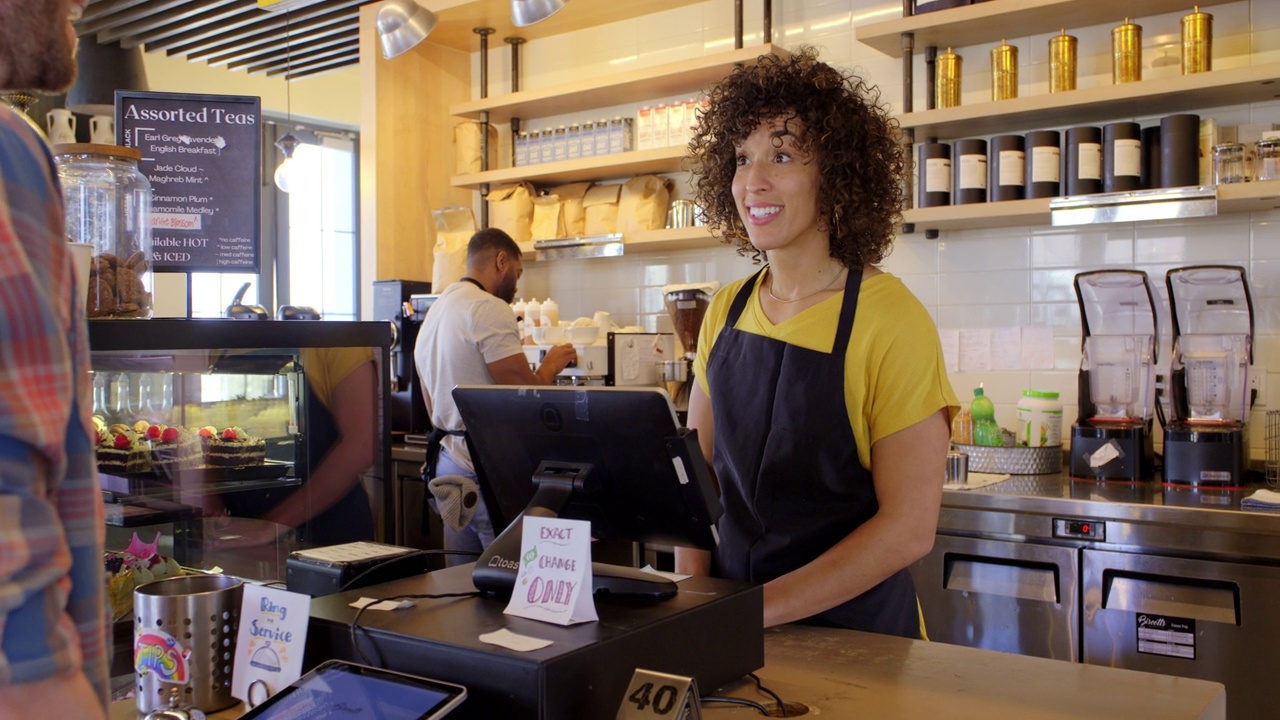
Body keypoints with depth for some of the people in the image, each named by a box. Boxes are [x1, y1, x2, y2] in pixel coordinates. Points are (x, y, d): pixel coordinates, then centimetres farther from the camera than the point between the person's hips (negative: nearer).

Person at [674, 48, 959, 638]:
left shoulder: (890, 318, -13)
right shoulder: (726, 311, 3)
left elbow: (909, 528, -15)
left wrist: (755, 609, -19)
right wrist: (692, 595, -7)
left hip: (851, 634, -2)